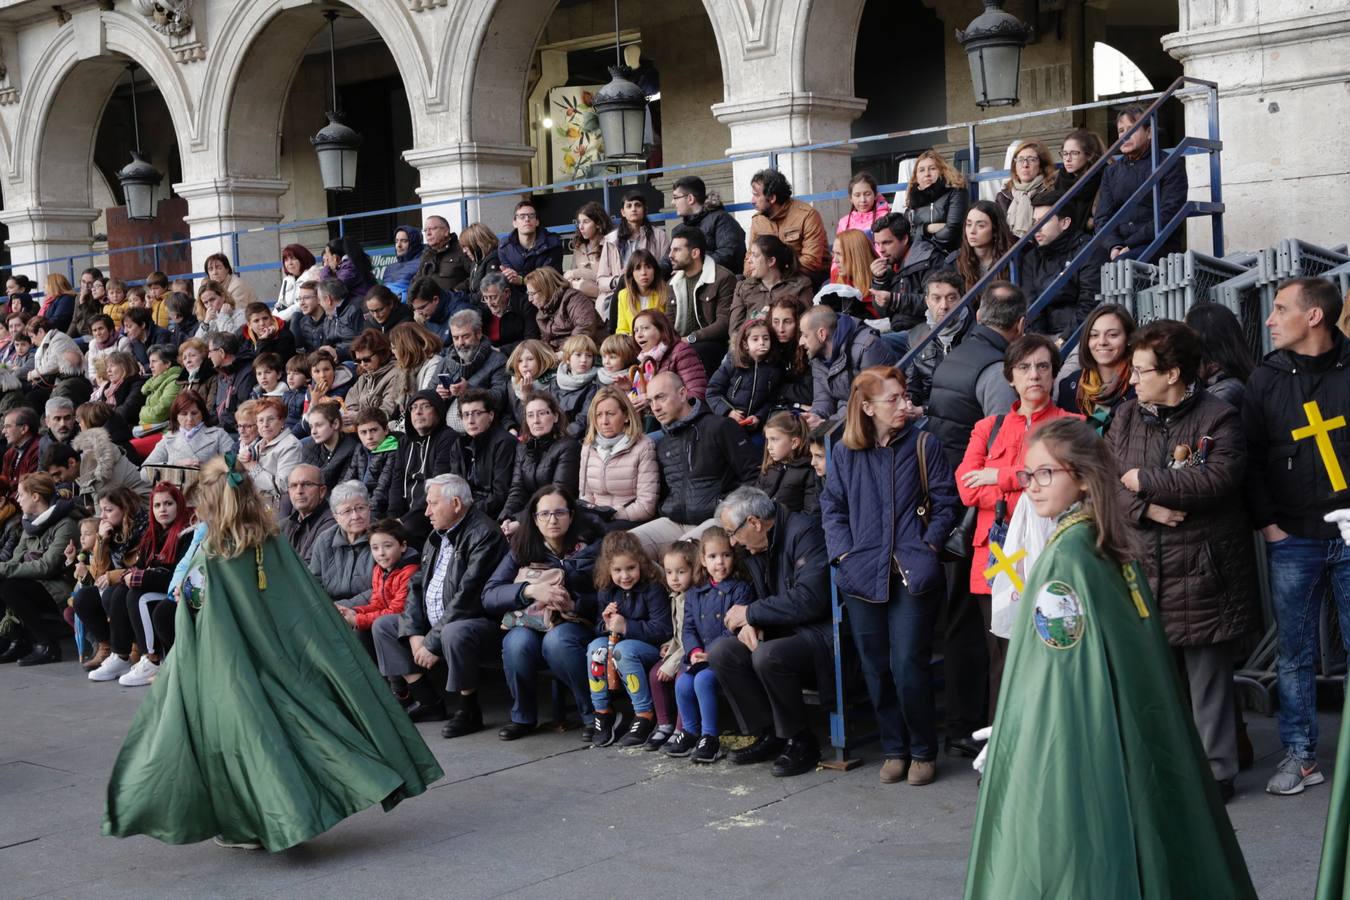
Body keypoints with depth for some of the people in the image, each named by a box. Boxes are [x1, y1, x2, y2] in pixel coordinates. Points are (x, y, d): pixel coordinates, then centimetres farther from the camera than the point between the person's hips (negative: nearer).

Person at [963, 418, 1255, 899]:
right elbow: (1136, 655, 12)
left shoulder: (1064, 557, -17)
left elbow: (1057, 676, -19)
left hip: (1068, 744, -9)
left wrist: (1010, 748, -13)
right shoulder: (1113, 549, 8)